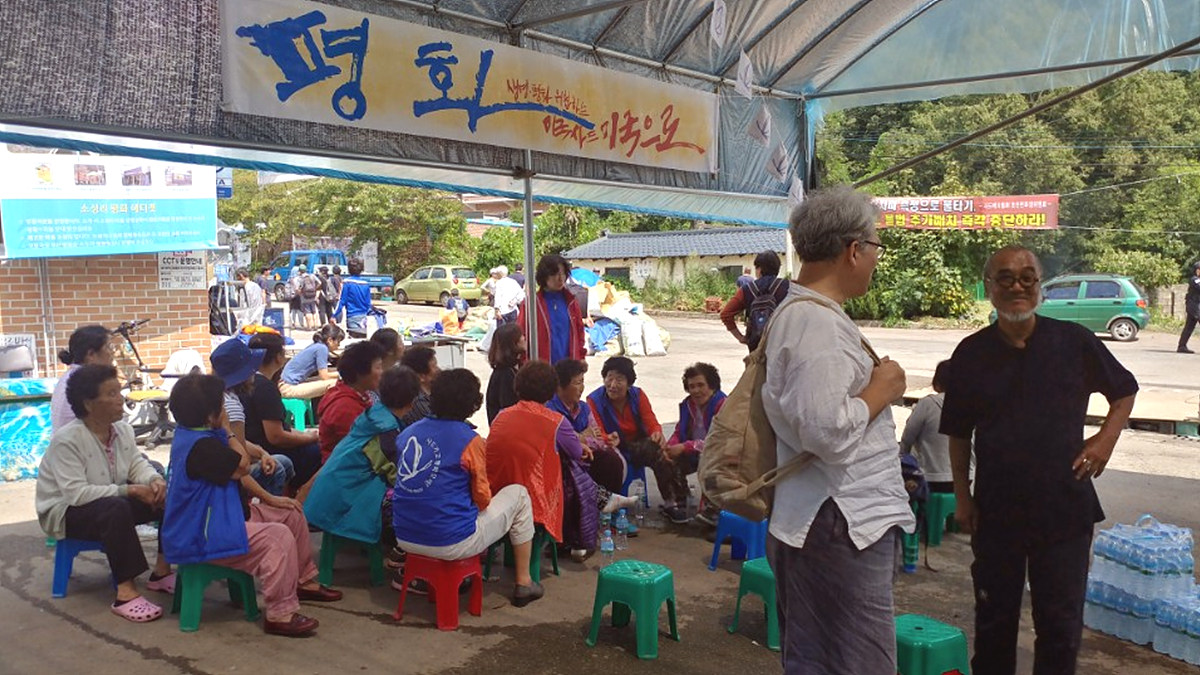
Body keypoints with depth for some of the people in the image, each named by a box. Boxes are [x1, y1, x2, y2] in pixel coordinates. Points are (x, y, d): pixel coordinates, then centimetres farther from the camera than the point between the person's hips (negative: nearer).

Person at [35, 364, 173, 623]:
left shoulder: (123, 429, -2)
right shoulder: (66, 440, -25)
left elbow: (137, 464, 0)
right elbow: (76, 494, -31)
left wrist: (154, 480, -24)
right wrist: (129, 490, -33)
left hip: (114, 503, 8)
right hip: (66, 511, -8)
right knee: (116, 508, -39)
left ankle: (161, 572, -1)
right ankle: (126, 593, -37)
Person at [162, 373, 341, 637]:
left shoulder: (189, 433, 6)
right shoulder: (201, 446, -28)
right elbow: (242, 466, -17)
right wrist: (226, 428, -12)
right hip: (201, 537, -11)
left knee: (292, 515, 12)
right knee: (278, 537, -26)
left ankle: (304, 580, 27)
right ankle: (280, 615, -20)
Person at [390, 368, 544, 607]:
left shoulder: (408, 433, 5)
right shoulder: (470, 441, -12)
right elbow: (482, 499, -3)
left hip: (405, 540, 6)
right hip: (452, 544, -6)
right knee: (518, 494, 14)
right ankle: (523, 583, 20)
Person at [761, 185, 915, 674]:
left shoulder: (801, 312, 14)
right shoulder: (817, 322, -19)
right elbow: (829, 430, -27)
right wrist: (883, 390, -13)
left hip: (846, 522, 11)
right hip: (840, 528, -11)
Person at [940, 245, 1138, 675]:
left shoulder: (1074, 341, -3)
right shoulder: (971, 353, -2)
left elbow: (1124, 391, 13)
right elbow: (958, 434, 5)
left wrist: (1107, 438, -3)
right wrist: (962, 497, 3)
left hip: (1065, 509, 0)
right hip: (996, 511, 1)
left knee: (1061, 624, 10)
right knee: (993, 622, 14)